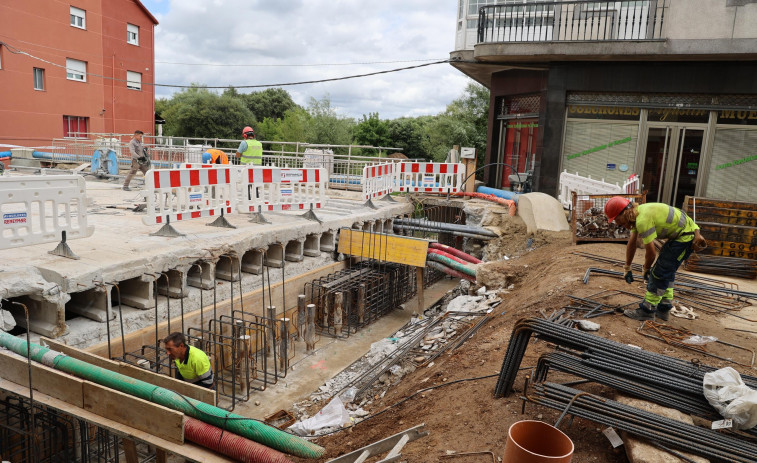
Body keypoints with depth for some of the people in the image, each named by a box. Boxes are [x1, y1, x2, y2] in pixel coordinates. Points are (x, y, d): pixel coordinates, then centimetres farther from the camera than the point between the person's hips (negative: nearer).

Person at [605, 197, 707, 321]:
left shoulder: (643, 220, -27)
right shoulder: (637, 214, 5)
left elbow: (651, 252, -19)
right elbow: (631, 244, 14)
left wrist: (646, 269, 0)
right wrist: (627, 268, 21)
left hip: (685, 236, -10)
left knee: (659, 272, -7)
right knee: (667, 271, 16)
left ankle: (647, 311, 2)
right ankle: (664, 309, 25)